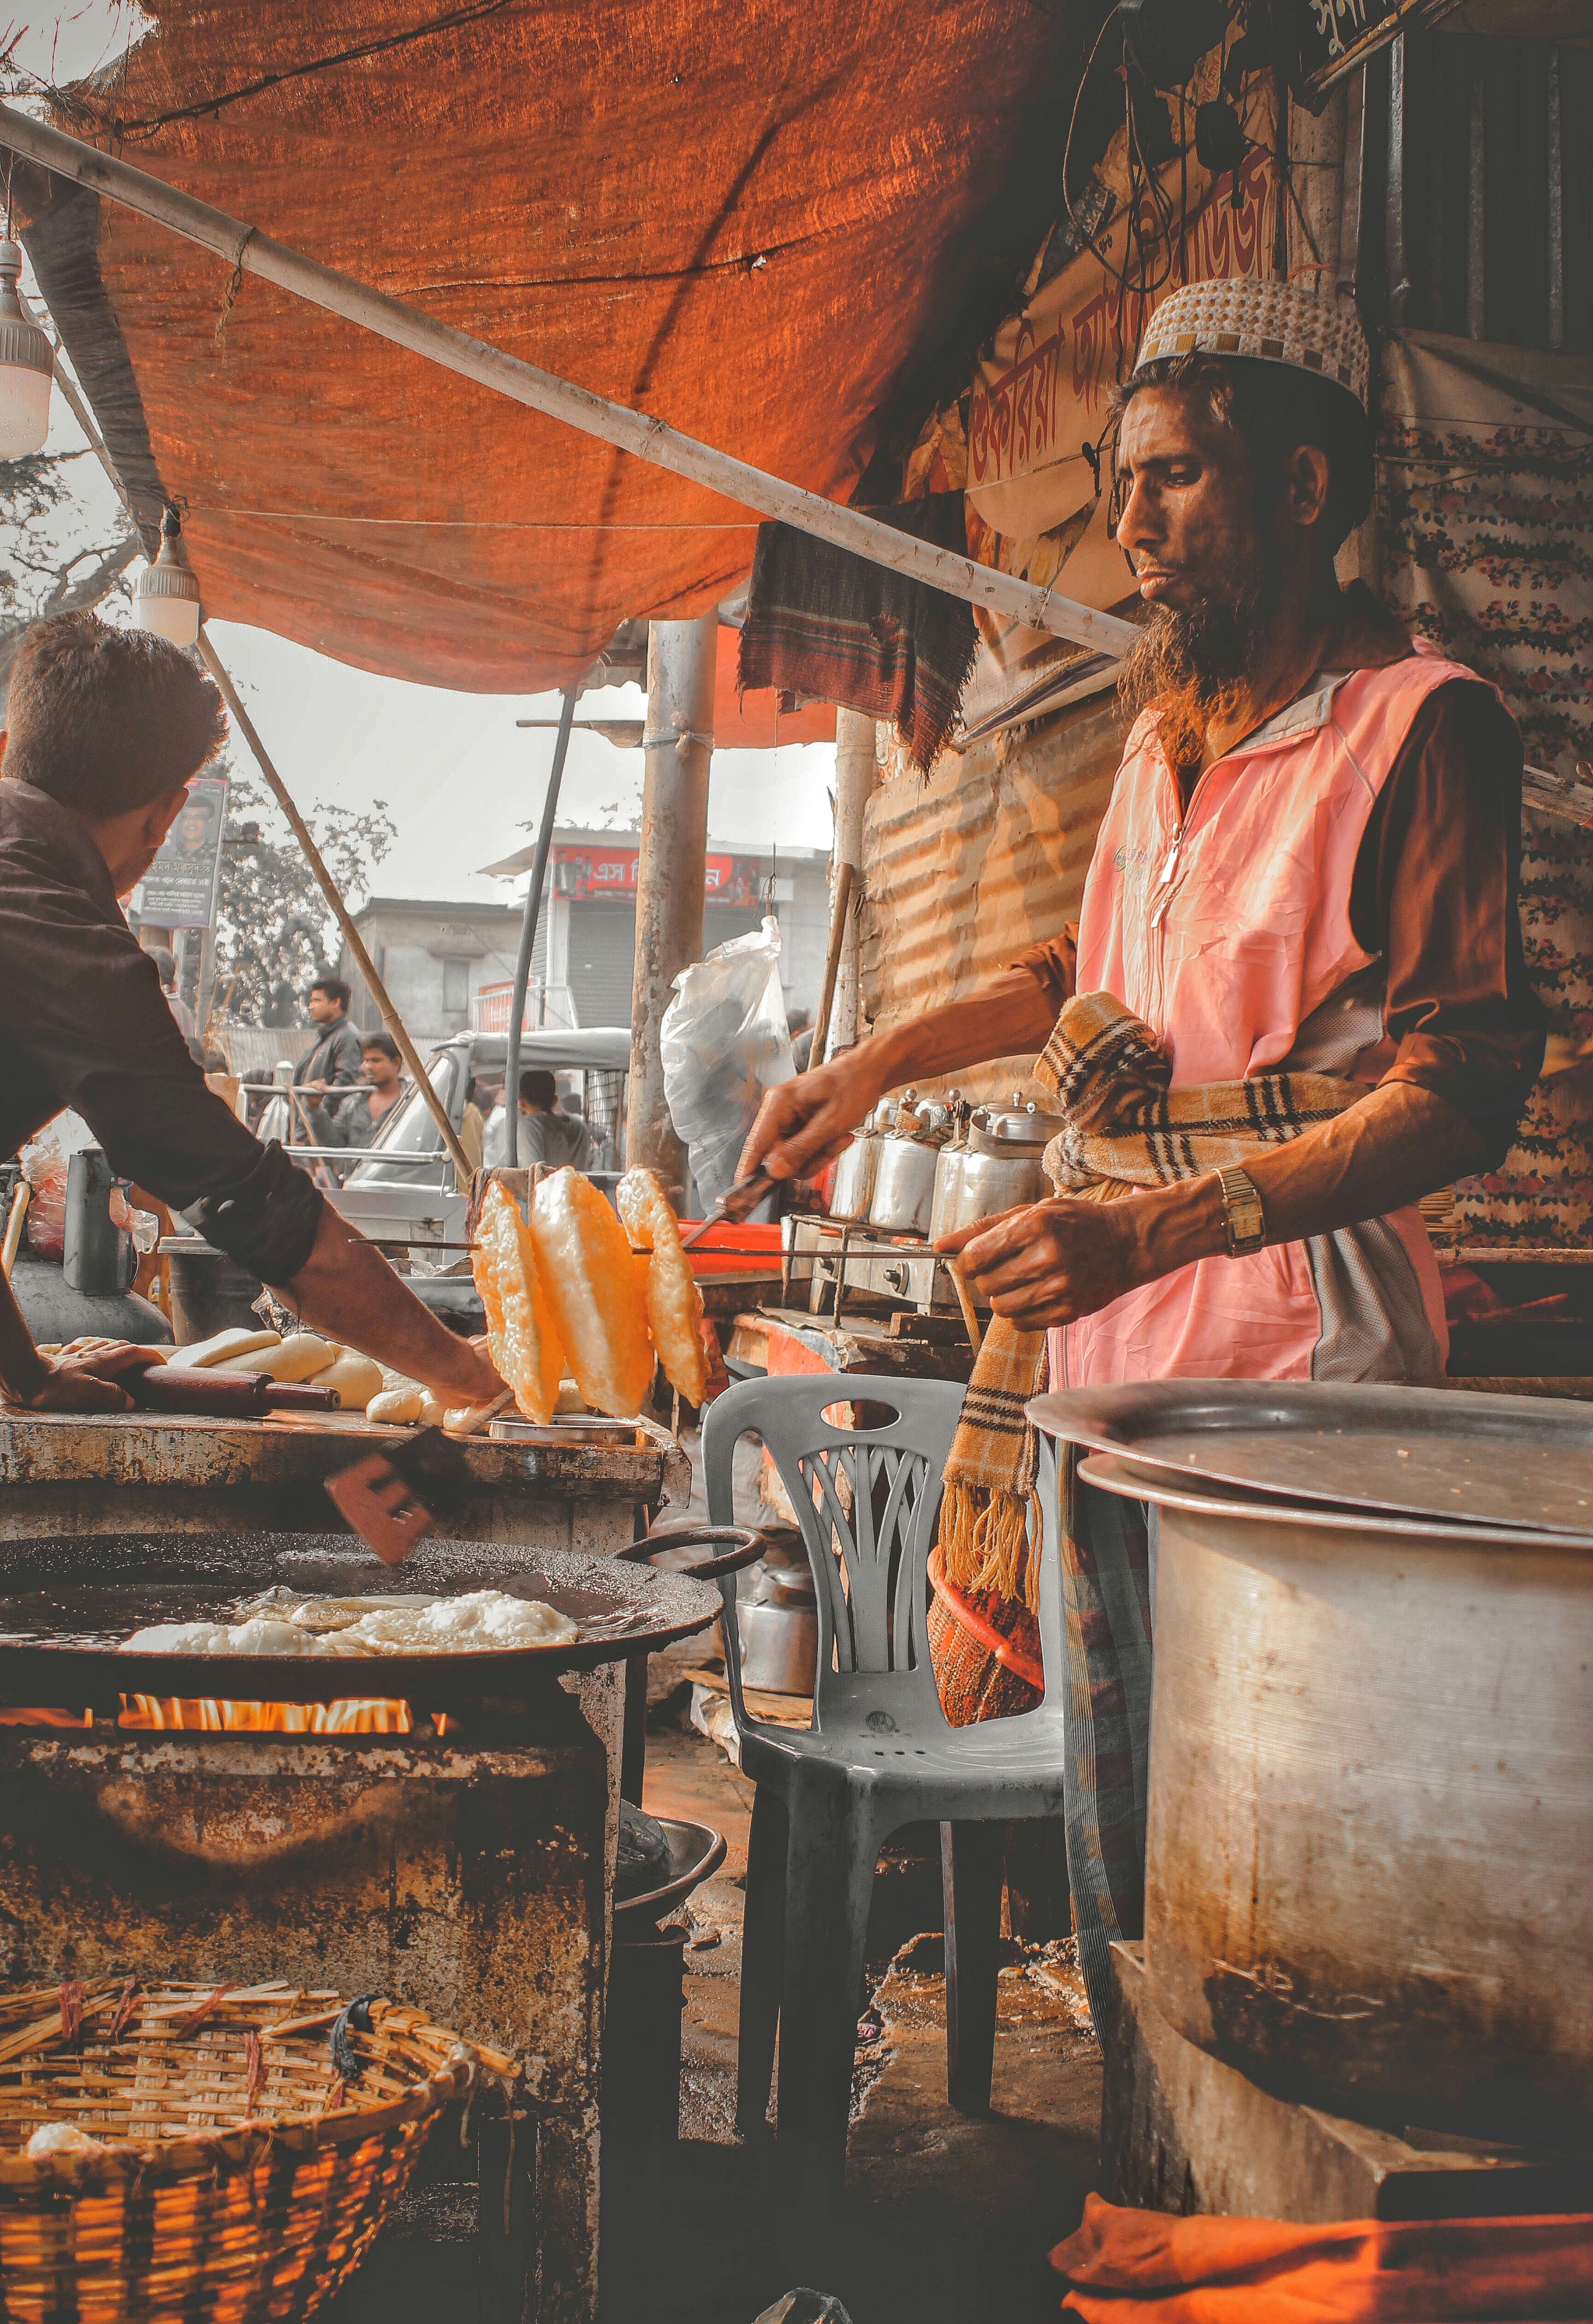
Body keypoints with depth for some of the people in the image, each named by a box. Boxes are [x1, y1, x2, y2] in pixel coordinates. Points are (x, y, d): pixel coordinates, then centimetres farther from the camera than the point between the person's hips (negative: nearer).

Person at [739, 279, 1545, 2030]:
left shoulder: (1417, 722, -8)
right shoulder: (1165, 730, 16)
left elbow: (1465, 1086, -16)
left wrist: (1161, 1229, -25)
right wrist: (880, 1064, 21)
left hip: (1296, 1373, -7)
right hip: (1116, 1360, 8)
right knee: (1119, 1855, 14)